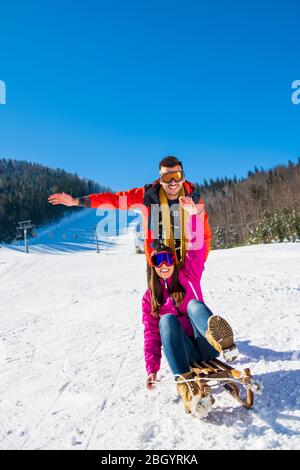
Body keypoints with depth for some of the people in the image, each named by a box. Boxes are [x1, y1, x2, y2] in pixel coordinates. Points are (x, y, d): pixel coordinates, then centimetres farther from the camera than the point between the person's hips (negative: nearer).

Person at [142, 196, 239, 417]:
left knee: (194, 304, -27)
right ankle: (186, 382, -48)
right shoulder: (150, 296, 10)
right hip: (182, 353, 1)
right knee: (167, 319, -29)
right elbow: (151, 333, 6)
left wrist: (194, 215, -18)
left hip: (206, 347, -1)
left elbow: (196, 250, -8)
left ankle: (224, 343, -59)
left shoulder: (187, 277, 8)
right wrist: (152, 368, -5)